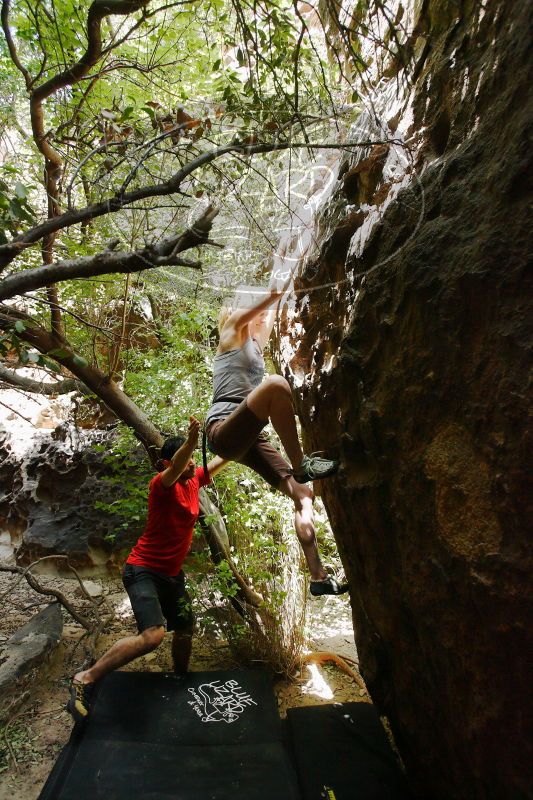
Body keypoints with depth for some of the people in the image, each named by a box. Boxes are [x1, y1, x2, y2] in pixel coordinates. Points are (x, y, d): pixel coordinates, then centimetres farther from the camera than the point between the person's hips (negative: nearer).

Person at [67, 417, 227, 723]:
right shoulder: (162, 484, -22)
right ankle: (86, 679, -9)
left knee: (186, 628, 21)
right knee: (153, 634, -26)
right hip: (143, 571, -8)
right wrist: (191, 439, -64)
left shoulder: (194, 479, 0)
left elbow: (220, 460, 14)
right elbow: (175, 469, -46)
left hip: (172, 573, 8)